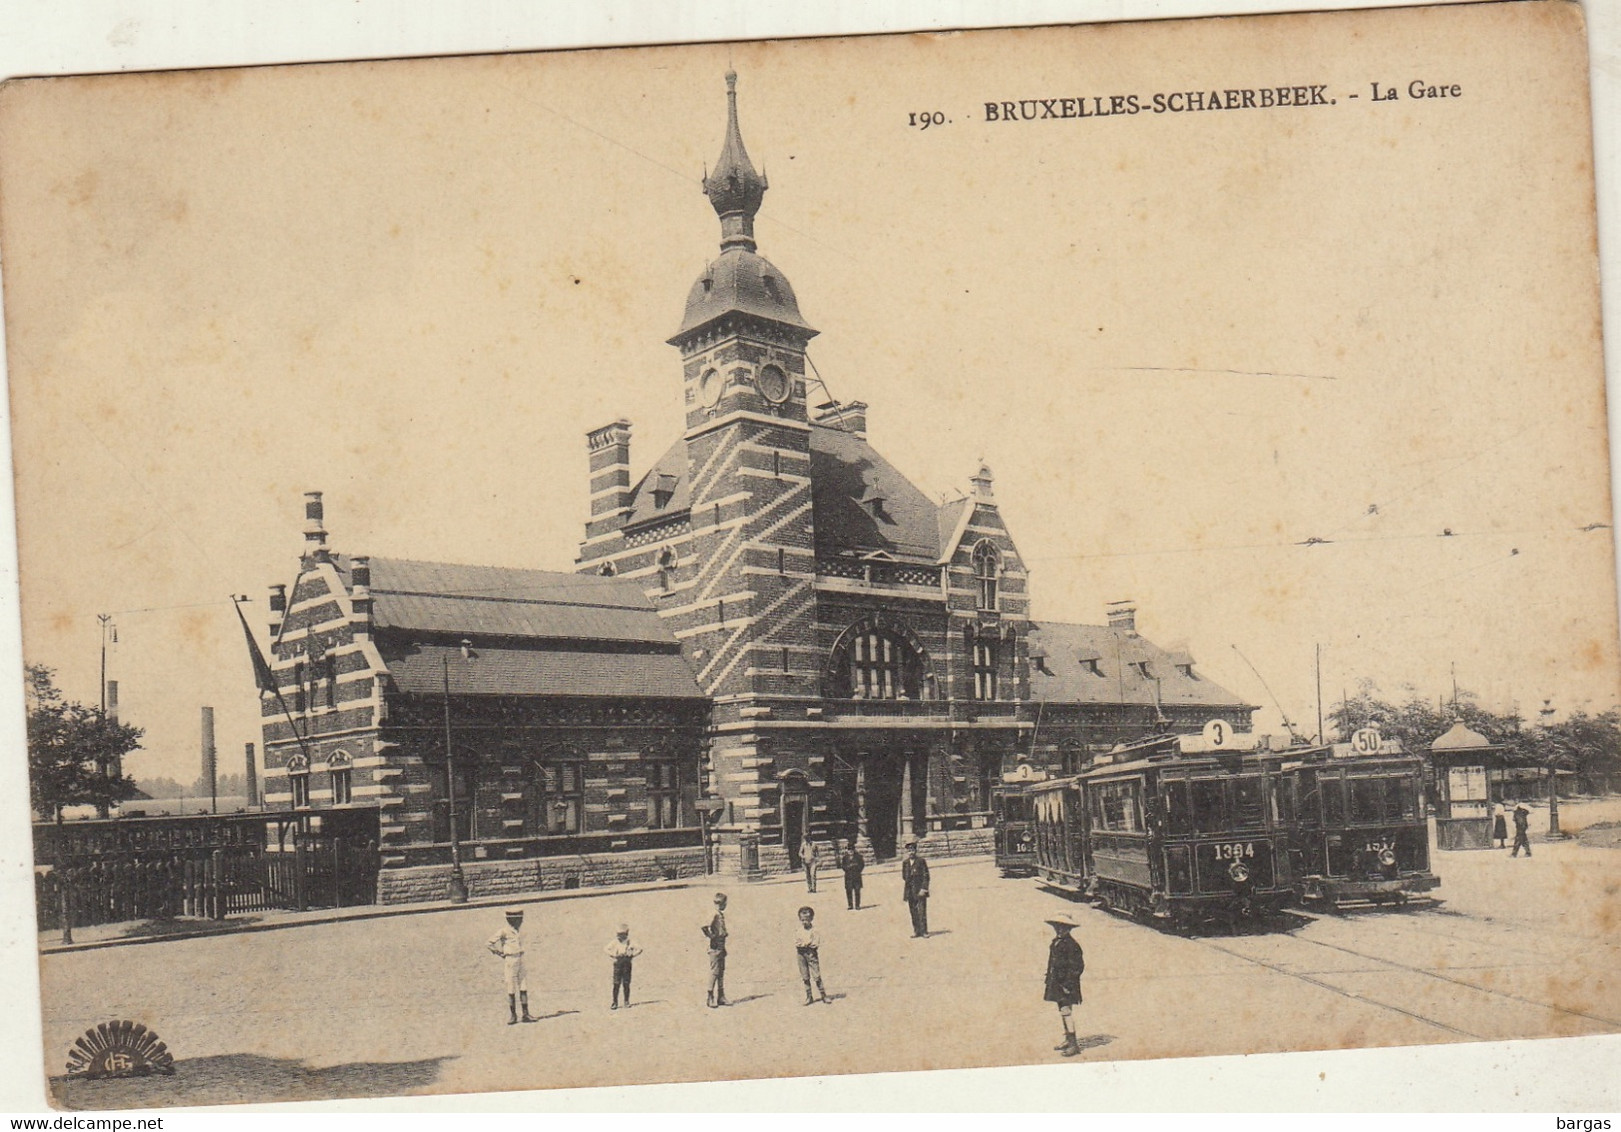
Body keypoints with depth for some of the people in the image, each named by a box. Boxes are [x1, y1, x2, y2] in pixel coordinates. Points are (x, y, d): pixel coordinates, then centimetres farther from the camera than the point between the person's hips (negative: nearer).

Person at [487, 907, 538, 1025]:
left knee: (524, 988, 5)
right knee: (511, 990, 0)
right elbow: (490, 943, -9)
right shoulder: (504, 932, -13)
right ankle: (512, 1015, 9)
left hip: (520, 961, 6)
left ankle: (526, 1014, 10)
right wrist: (500, 954, -6)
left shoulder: (520, 930, 8)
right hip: (510, 962, -6)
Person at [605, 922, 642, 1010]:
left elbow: (639, 949, 7)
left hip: (627, 964, 0)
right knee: (616, 984, -3)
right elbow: (605, 949, 5)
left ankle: (627, 1002, 14)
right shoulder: (615, 942, 2)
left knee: (626, 984, 4)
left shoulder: (629, 943, 2)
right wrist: (613, 955, -4)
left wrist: (632, 955, -2)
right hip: (617, 964, 0)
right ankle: (615, 1003, 2)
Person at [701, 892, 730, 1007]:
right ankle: (711, 998, 1)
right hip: (715, 948, -9)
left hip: (721, 948, 9)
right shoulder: (714, 915, -16)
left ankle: (721, 998, 18)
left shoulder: (722, 915, 12)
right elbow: (704, 927, -28)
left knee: (721, 972, 12)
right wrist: (711, 937, -18)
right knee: (714, 972, -4)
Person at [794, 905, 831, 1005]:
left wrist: (803, 943, -13)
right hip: (801, 954, 3)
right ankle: (809, 997, 16)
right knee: (805, 977, 8)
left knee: (816, 976, -4)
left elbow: (816, 943, -13)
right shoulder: (798, 932, 6)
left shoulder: (815, 931, -3)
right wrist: (808, 943, -16)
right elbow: (796, 943, -4)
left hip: (812, 953, -3)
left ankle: (823, 995, 5)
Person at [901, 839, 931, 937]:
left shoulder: (921, 861, -2)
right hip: (910, 892, 5)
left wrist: (923, 889, -11)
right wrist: (903, 881, 3)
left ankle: (924, 932, -3)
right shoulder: (905, 863, 12)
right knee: (913, 913, 6)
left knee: (922, 912, -7)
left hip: (920, 891, -5)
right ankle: (916, 931, 12)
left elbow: (926, 876, -4)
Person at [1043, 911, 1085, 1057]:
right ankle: (1067, 1039, 26)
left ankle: (1073, 1043, -10)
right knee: (1062, 1010, 15)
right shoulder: (1056, 942, 12)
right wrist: (1050, 978, 19)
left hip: (1066, 983, -10)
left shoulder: (1070, 944, -17)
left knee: (1066, 1010, -13)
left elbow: (1077, 966, -18)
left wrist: (1068, 983, -20)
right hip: (1057, 983, 10)